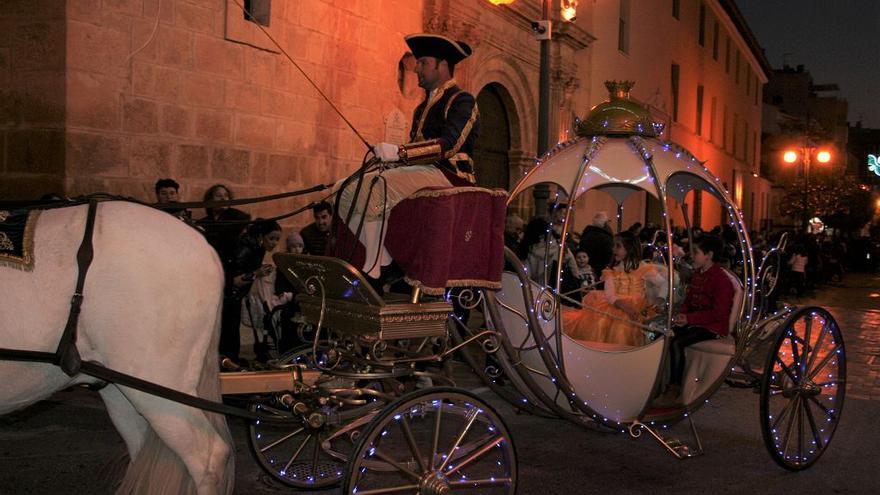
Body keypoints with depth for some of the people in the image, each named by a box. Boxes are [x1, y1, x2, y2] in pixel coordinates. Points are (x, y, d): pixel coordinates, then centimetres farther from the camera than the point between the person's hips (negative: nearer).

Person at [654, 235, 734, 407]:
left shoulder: (721, 280, -16)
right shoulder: (698, 274, 13)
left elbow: (719, 313, -20)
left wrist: (689, 318, -22)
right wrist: (682, 314, -1)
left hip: (713, 327, -9)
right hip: (693, 321, 9)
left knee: (676, 343, -28)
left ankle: (674, 391, -19)